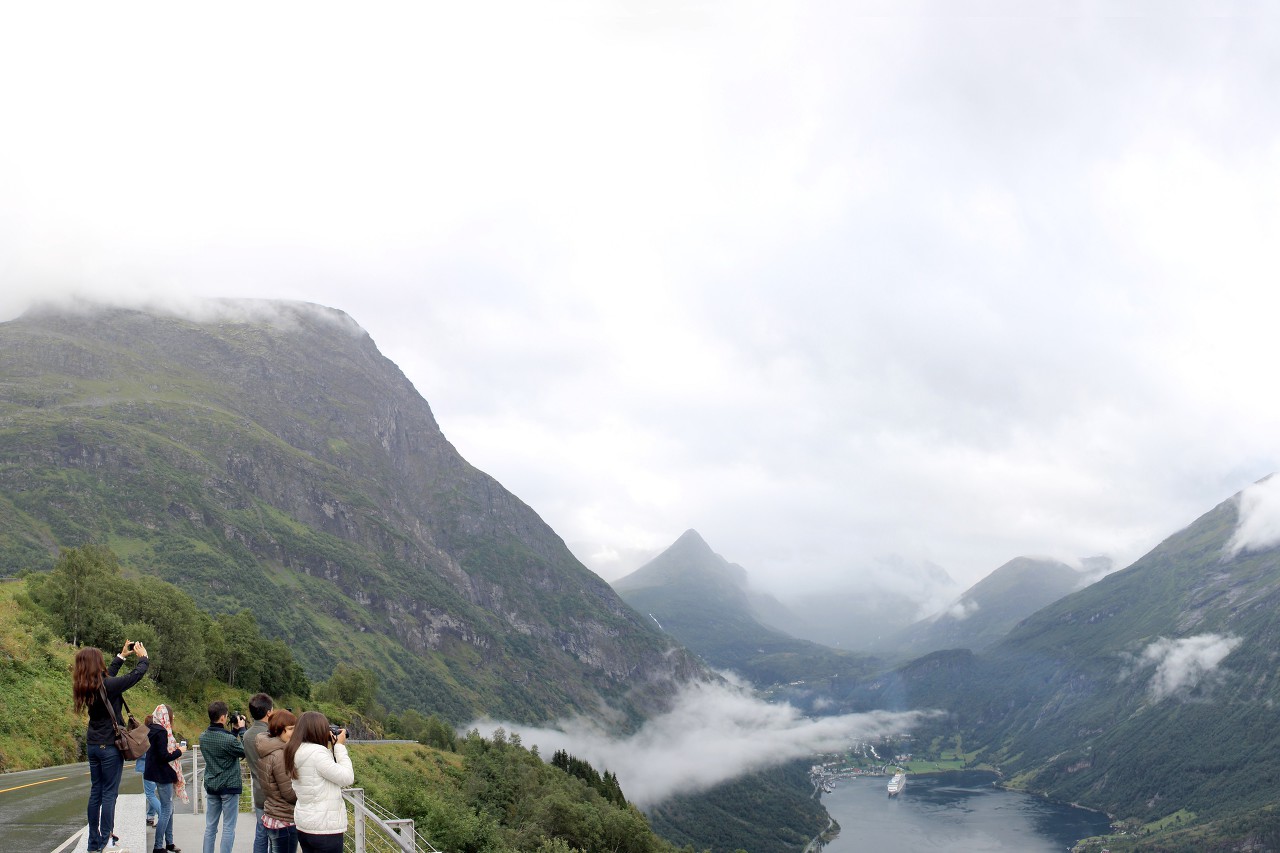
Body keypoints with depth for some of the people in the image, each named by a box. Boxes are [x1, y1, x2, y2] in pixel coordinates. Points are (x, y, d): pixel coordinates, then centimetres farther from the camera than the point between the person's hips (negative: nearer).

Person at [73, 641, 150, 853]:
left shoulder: (86, 687, 2)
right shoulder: (108, 685, -20)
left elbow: (107, 676, 21)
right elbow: (136, 674, -11)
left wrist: (122, 655, 27)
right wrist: (143, 657, 9)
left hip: (92, 745, 7)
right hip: (110, 746, -7)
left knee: (95, 792, 12)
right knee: (109, 793, -2)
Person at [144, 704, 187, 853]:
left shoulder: (153, 730, 10)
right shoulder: (161, 732, -19)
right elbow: (164, 756, -22)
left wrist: (174, 747, 8)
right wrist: (179, 751, -9)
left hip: (161, 774, 10)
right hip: (163, 775, -10)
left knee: (168, 808, 16)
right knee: (166, 810, -4)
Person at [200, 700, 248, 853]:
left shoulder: (203, 737, -1)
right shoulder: (228, 739, -22)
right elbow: (244, 752, -7)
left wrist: (235, 730, 11)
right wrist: (241, 730, 0)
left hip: (211, 786, 6)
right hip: (229, 786, -6)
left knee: (210, 827, 12)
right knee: (228, 828, 1)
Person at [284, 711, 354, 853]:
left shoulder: (297, 752, 7)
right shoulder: (317, 752, -20)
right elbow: (347, 777, -15)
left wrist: (331, 747, 10)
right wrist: (340, 747, -7)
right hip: (324, 828, -9)